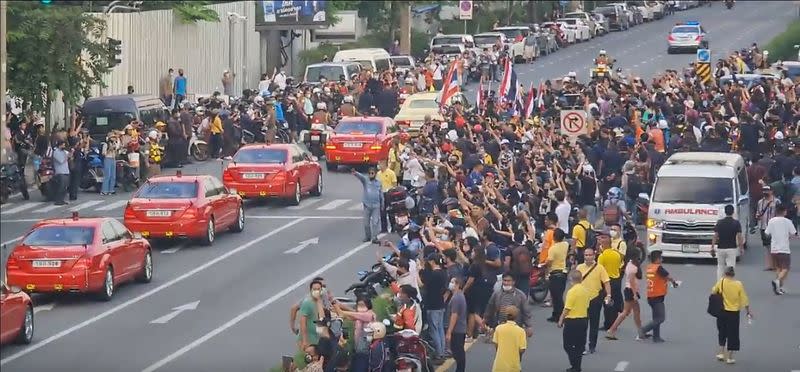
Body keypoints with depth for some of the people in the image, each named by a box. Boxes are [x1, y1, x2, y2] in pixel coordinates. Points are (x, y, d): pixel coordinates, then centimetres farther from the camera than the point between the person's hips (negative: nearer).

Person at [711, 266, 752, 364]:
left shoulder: (721, 282, -10)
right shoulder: (739, 284, -12)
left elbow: (713, 291, 5)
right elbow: (744, 299, -8)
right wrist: (748, 312, 3)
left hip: (722, 311, 1)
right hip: (734, 312, -1)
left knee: (722, 333, 21)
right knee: (732, 334, 8)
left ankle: (721, 353, 21)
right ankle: (729, 357, 10)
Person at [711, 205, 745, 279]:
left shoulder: (719, 223, -2)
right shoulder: (736, 223, -4)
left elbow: (715, 236, -4)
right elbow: (739, 237, -7)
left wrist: (712, 248, 0)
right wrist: (741, 248, 2)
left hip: (721, 248, 1)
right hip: (732, 248, -1)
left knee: (720, 267, 16)